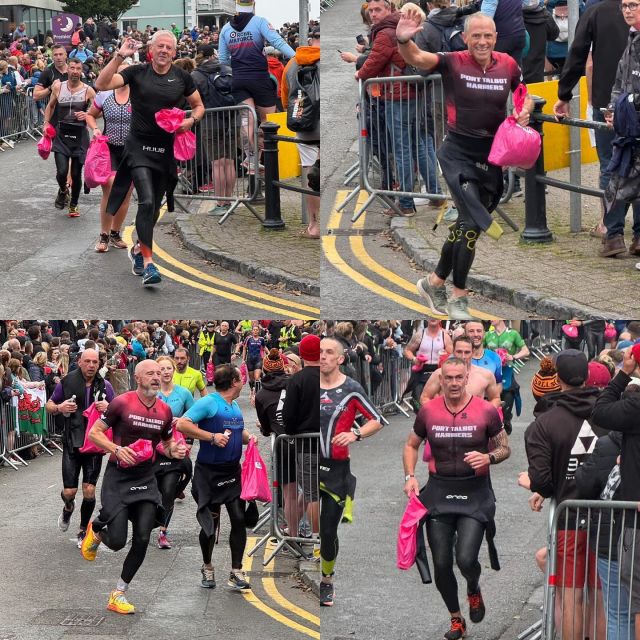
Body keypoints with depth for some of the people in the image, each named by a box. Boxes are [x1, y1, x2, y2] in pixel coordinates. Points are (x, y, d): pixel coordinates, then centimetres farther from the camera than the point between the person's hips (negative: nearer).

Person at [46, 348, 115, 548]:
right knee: (69, 491, -3)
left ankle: (83, 531, 19)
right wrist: (59, 408, -15)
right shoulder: (66, 382, -3)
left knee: (89, 491, -2)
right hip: (72, 443, -1)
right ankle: (68, 507, 35)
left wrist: (108, 408, -15)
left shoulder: (104, 386, 1)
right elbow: (49, 406, 8)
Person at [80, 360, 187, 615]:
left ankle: (118, 594, 11)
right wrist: (117, 449, -22)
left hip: (146, 479, 4)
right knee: (117, 541, -9)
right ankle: (96, 530, 29)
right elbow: (94, 433, -6)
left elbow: (166, 444, 19)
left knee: (142, 539, -4)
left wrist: (174, 450, -4)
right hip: (118, 477, -4)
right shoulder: (122, 403, -11)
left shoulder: (165, 410, 5)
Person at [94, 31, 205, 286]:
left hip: (166, 149, 4)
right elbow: (101, 84, -14)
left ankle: (138, 249, 38)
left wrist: (191, 120, -6)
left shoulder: (182, 78, 3)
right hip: (139, 147, -4)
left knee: (155, 206, 14)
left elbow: (199, 106, 16)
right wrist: (119, 56, -21)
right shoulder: (137, 73, -4)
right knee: (147, 201, -18)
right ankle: (148, 262, -17)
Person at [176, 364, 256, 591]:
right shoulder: (208, 403, -12)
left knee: (239, 519, -3)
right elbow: (182, 424, -21)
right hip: (209, 473, -6)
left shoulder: (235, 407, 12)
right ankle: (207, 568, 25)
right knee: (211, 523, 4)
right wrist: (212, 437, -23)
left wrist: (249, 438, 7)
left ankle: (236, 573, 3)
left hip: (233, 472, 6)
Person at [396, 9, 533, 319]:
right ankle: (459, 297, 1)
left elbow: (527, 95, 15)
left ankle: (435, 282, 31)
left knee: (467, 223, 12)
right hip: (458, 152, -4)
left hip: (491, 154, 4)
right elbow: (416, 58, -26)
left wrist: (525, 111, -7)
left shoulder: (508, 65, -2)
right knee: (472, 223, -13)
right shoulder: (453, 63, -12)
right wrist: (403, 40, -47)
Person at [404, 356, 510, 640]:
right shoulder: (428, 411, 1)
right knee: (441, 564, 4)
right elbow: (411, 445, 17)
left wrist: (489, 457, -16)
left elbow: (505, 448, 6)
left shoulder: (485, 411, -5)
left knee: (466, 559, -15)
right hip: (439, 491, 3)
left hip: (475, 492, -2)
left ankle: (474, 590, 22)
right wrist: (410, 476, 2)